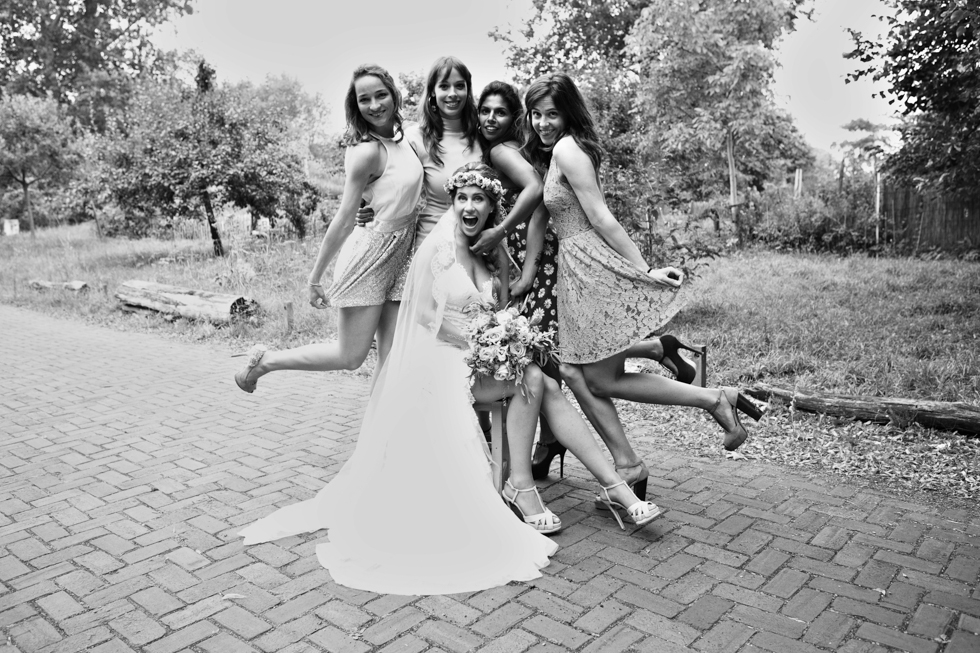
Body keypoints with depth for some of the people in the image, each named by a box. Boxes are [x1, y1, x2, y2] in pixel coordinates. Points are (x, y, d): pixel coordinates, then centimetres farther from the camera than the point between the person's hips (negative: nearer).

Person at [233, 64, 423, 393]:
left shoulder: (400, 137, 7)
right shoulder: (367, 151, -16)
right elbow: (343, 219, -15)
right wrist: (315, 278, -11)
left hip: (400, 255, 7)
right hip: (369, 255, -7)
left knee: (389, 357, 6)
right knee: (350, 356, 1)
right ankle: (264, 361, 20)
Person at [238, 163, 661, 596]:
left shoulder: (491, 254, 14)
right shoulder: (440, 247, -6)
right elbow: (426, 315, -11)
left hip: (481, 358, 6)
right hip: (441, 362, -6)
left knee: (546, 387, -16)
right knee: (531, 379, -25)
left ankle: (616, 488, -16)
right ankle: (520, 486, -12)